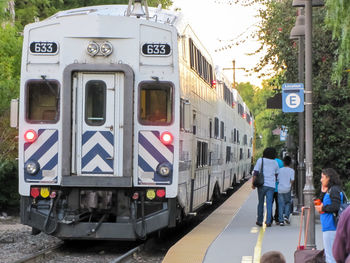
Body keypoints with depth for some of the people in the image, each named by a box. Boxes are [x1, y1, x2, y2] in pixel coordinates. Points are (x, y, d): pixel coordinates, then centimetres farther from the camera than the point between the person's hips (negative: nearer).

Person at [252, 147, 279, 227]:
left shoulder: (260, 160, -2)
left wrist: (253, 183, -2)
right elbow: (277, 174, 14)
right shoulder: (275, 163, 6)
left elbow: (255, 172, -6)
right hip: (271, 185, 1)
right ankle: (268, 221, -7)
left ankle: (260, 221, 15)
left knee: (260, 203, 11)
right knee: (269, 203, 1)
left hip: (262, 184, -1)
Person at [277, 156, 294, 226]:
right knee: (288, 203, 17)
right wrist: (290, 186, 10)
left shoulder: (280, 170, 6)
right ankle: (286, 216, -1)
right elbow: (292, 180, -6)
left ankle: (281, 220, -1)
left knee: (281, 204, 4)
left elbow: (278, 179, 8)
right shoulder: (291, 170, -1)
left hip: (280, 189, 2)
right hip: (287, 189, -2)